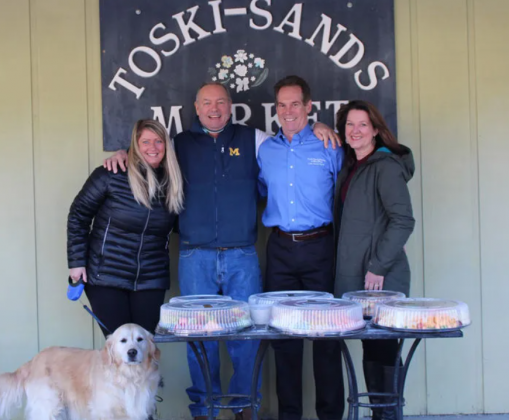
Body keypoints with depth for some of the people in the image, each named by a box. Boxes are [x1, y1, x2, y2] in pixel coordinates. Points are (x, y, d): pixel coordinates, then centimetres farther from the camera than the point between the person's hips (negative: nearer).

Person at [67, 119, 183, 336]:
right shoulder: (110, 175, -10)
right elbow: (78, 215, -4)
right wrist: (77, 261, -6)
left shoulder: (172, 182, 2)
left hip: (151, 281, 3)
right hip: (106, 278, -3)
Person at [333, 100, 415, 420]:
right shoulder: (350, 168, 15)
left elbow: (403, 221, -17)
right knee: (372, 346, 11)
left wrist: (378, 267, -18)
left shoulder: (386, 166, -9)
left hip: (381, 278, -8)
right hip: (354, 276, 8)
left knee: (380, 347, -3)